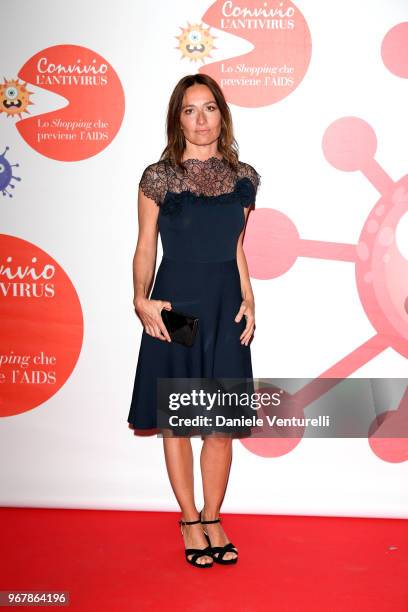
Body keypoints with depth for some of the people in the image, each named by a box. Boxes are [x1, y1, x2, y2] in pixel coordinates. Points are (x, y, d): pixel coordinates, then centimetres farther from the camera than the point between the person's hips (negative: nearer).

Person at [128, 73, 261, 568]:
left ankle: (213, 519, 26)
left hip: (227, 303, 3)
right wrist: (141, 299, -15)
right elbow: (145, 247, -1)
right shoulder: (157, 177, -3)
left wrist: (248, 301, 4)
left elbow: (237, 246, 12)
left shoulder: (243, 177, 6)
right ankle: (190, 522, 24)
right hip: (176, 301, -2)